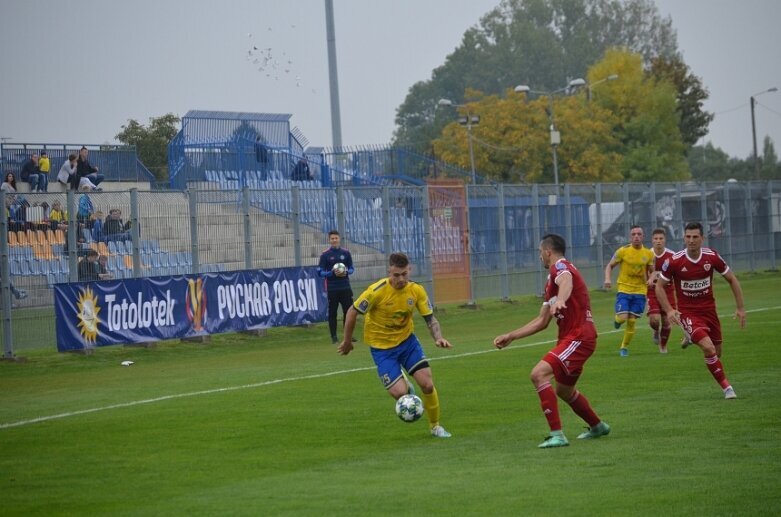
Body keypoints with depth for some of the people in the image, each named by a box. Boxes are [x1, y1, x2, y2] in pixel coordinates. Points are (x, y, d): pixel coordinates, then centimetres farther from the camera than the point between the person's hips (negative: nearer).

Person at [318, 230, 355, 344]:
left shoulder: (346, 253, 6)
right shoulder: (325, 255, -2)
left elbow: (351, 268, 11)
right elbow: (320, 272, -3)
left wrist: (346, 272, -11)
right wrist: (332, 273, -19)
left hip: (345, 287, 2)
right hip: (332, 289, -2)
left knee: (348, 311, 2)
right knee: (332, 312, 1)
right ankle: (334, 337, 7)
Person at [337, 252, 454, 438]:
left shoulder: (417, 290, -12)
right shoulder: (377, 291, -24)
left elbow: (430, 319, -4)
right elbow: (353, 312, -11)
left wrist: (438, 338, -24)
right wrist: (347, 341, -3)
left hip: (407, 340, 3)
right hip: (381, 347, -3)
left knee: (427, 384, -7)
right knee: (400, 392, -15)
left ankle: (435, 426, 17)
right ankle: (405, 386, 25)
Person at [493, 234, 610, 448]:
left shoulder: (560, 266, -9)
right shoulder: (551, 282, 22)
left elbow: (566, 281, -36)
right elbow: (542, 321, 25)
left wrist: (560, 300, -58)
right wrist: (510, 336, 23)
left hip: (578, 338, -11)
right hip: (571, 337, 11)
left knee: (539, 374, -24)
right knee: (564, 391, 27)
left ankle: (557, 435, -27)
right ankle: (597, 427, 48)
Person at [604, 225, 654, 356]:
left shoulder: (648, 254, 1)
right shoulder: (622, 251, -7)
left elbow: (651, 271, 11)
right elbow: (610, 266, 2)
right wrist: (607, 278, -16)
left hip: (639, 291, 2)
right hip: (624, 289, -2)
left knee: (632, 321, 0)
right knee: (623, 317, -15)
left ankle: (624, 347, 19)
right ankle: (618, 319, 24)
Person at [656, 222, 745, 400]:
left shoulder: (712, 257, -8)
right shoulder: (674, 261, -15)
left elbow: (732, 279, 4)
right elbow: (659, 286, -3)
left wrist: (740, 308, 0)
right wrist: (669, 310, -15)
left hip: (709, 310, 4)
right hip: (687, 313, -4)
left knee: (717, 352, 10)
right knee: (708, 347, -22)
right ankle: (726, 387, -12)